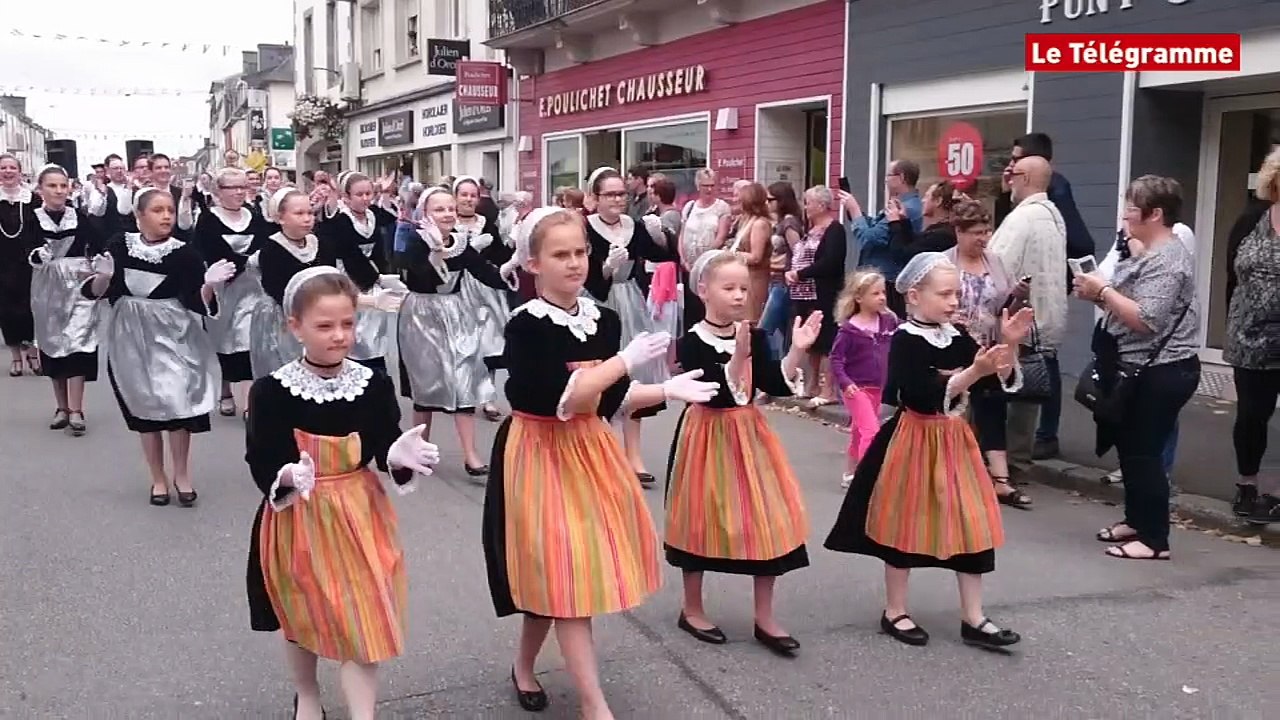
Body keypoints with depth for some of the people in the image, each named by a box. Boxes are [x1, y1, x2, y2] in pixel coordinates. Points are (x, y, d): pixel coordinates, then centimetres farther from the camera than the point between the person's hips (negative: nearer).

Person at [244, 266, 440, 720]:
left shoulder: (374, 385, -9)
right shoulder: (272, 390, -15)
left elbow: (384, 449, -7)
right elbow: (260, 462, -15)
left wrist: (401, 455, -29)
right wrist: (287, 475, -36)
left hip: (358, 515, 1)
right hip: (297, 518, 0)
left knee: (363, 621, 1)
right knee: (299, 616, 20)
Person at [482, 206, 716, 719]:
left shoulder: (604, 320, 2)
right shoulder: (526, 326, -16)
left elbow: (609, 402, 9)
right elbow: (557, 401, -27)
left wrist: (667, 390, -1)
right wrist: (624, 362, -25)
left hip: (589, 451, 6)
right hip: (540, 456, -6)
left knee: (556, 580, 13)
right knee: (564, 577, -5)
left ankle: (524, 668, 36)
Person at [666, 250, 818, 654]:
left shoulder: (755, 337, 1)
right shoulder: (692, 343, -14)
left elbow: (776, 386, -5)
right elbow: (715, 393, -23)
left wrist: (797, 350, -16)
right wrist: (739, 355, -33)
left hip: (749, 435, 5)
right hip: (709, 436, -5)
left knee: (767, 520, 4)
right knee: (703, 521, 7)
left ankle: (765, 619, 16)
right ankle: (692, 610, 26)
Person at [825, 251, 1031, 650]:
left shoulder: (958, 337, 5)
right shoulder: (906, 340, -15)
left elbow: (1001, 380, 5)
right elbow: (927, 397, -27)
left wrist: (1008, 347, -11)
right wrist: (974, 371, -33)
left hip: (954, 439, 6)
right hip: (915, 440, -6)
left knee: (972, 524, 6)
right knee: (906, 525, 6)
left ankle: (973, 619, 16)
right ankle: (894, 612, 21)